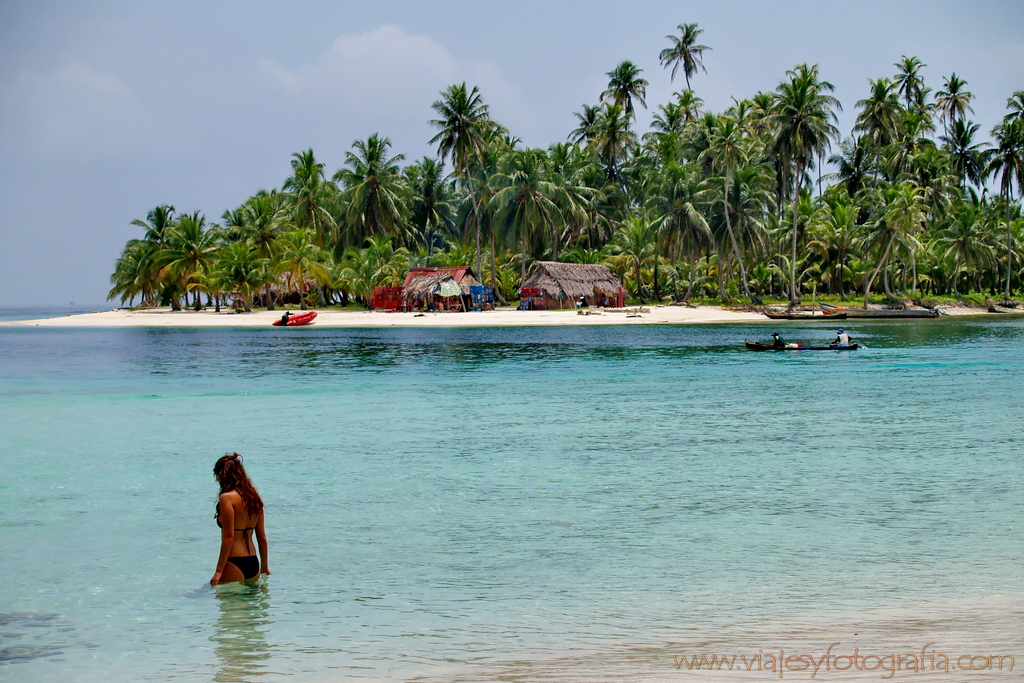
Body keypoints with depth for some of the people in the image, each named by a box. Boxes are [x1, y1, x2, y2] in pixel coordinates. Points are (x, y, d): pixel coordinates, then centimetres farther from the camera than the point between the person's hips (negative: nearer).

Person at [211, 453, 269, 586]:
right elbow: (262, 537, 14)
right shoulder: (253, 497, 11)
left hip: (234, 563, -8)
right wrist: (264, 567, 24)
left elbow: (229, 537, -16)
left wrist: (219, 571, -14)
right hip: (253, 564, 8)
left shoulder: (227, 498, -10)